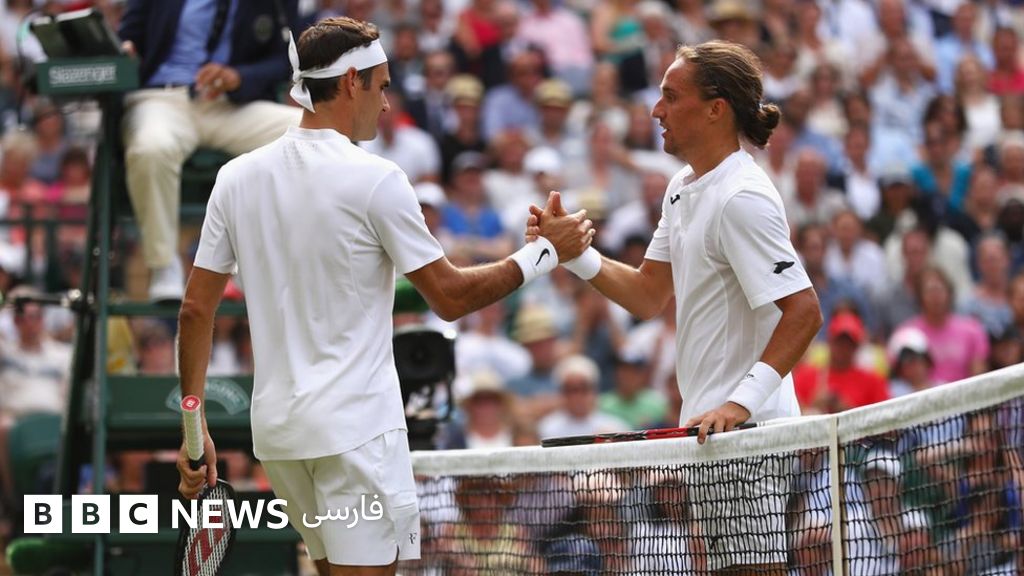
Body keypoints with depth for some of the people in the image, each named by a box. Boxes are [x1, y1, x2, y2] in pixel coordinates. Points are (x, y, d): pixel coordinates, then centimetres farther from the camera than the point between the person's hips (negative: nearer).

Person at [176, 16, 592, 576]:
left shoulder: (236, 177, 6)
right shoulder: (373, 179, -11)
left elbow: (196, 309, 6)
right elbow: (450, 297, -6)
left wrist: (193, 426, 12)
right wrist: (545, 252, 5)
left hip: (276, 431, 7)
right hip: (356, 426, -7)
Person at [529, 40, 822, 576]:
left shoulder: (741, 198, -18)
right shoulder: (683, 189, 14)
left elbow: (803, 311, -23)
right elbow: (649, 295, 19)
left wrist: (741, 402, -30)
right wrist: (572, 250, 7)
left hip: (745, 430, -10)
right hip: (710, 426, 10)